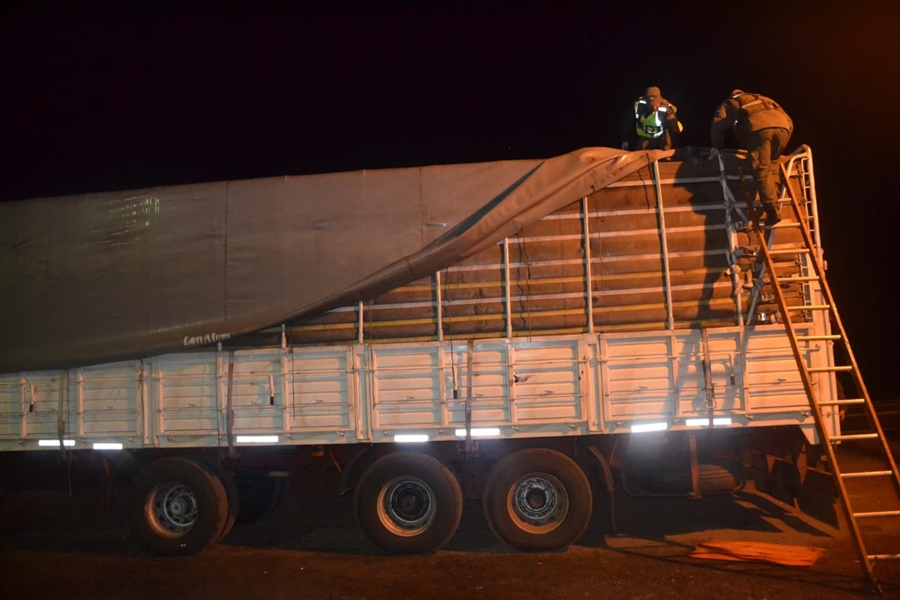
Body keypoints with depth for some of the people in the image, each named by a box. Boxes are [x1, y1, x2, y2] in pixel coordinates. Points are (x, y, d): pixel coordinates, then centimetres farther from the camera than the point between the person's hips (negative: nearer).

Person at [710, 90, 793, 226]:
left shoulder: (728, 104, 36)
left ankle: (772, 211, -15)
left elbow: (717, 128, 24)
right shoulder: (763, 99, 45)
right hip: (783, 125, 4)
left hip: (758, 127, -4)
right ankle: (775, 198, 14)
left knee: (762, 170, -3)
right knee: (772, 162, 27)